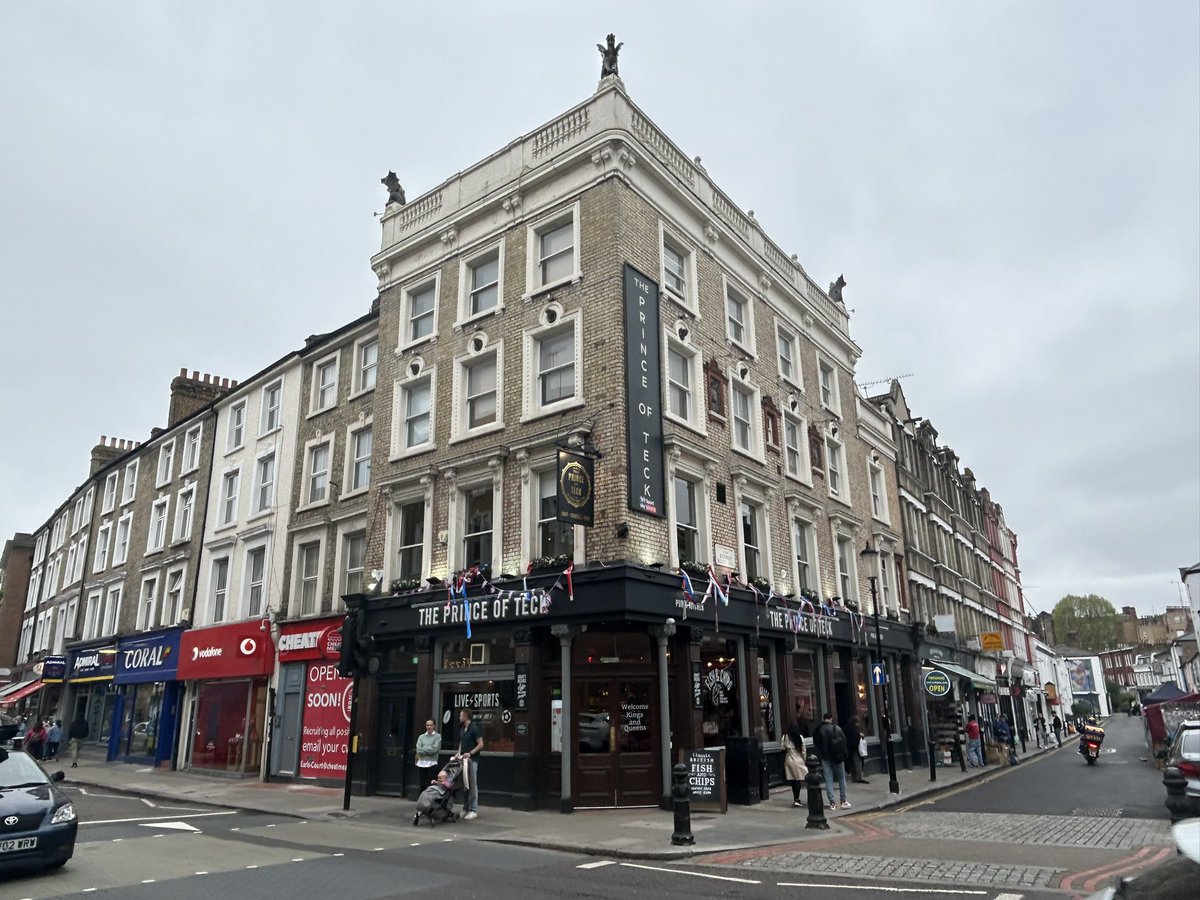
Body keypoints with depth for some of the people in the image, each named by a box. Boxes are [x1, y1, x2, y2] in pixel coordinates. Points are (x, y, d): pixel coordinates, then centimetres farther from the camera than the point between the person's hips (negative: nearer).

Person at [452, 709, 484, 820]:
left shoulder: (474, 728, -11)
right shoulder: (462, 730, 14)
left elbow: (481, 744, -13)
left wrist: (470, 753, -20)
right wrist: (459, 753, 6)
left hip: (472, 760, -8)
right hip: (463, 760, 8)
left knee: (472, 785, -4)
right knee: (464, 785, 10)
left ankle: (473, 810, 0)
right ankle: (466, 808, 17)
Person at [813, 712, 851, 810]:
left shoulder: (818, 730, -2)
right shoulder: (837, 729, -4)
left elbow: (816, 745, 1)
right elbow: (845, 742, -2)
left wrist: (820, 756, 9)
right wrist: (844, 755, 7)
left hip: (825, 758, 1)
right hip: (838, 757, 0)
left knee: (828, 780, 4)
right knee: (841, 778, 12)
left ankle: (832, 803, 1)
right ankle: (844, 801, 10)